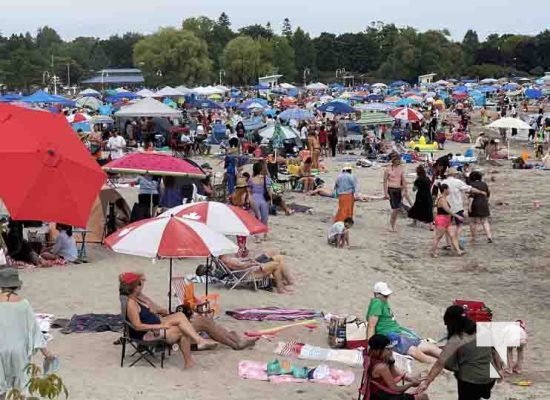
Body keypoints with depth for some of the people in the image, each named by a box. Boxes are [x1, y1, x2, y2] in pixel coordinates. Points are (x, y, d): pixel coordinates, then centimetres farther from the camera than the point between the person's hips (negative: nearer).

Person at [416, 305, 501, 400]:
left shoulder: (456, 340, -15)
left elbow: (440, 364, -19)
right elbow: (494, 351, 9)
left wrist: (426, 382, -19)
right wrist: (499, 369, 20)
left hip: (470, 381, -6)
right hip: (490, 378, 6)